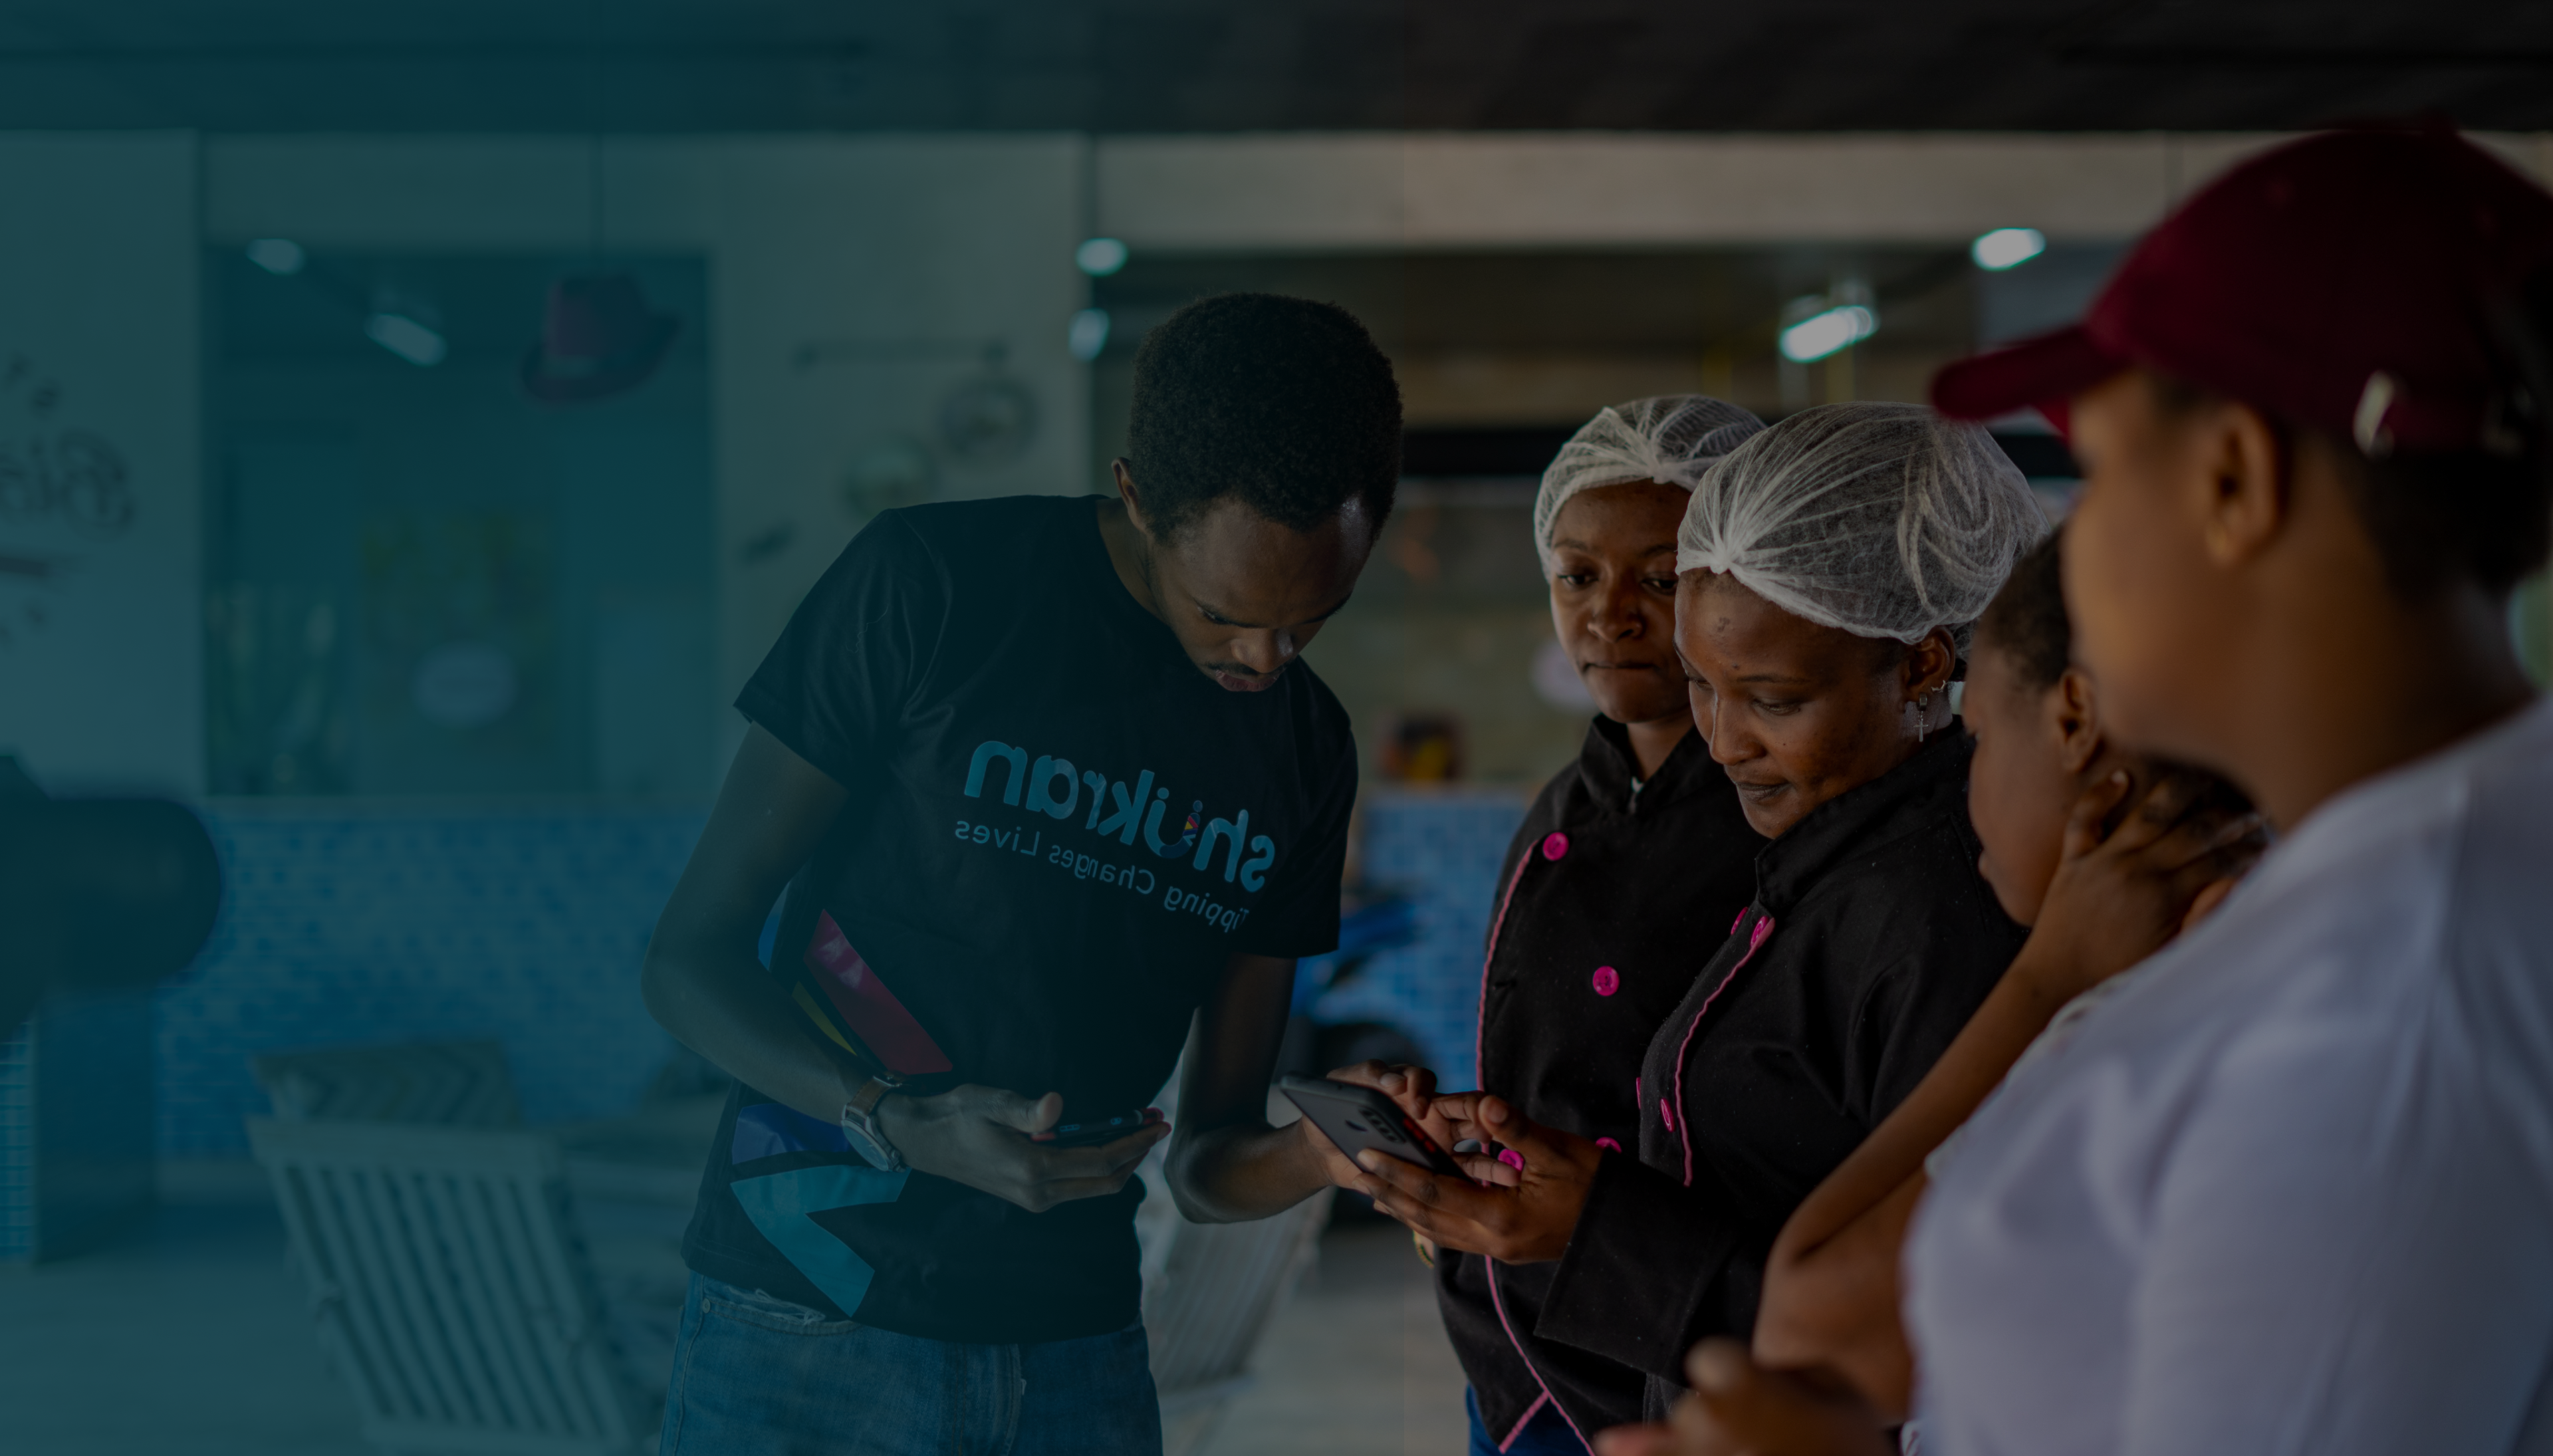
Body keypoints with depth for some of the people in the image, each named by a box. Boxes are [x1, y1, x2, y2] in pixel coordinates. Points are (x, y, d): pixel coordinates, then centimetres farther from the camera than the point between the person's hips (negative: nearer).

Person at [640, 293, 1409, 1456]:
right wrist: (896, 1123, -23)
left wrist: (1325, 1152, -15)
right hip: (809, 1334, -4)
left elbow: (1206, 1163, 7)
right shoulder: (934, 587, -9)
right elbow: (690, 955, -7)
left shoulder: (1304, 748, 5)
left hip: (1075, 1357, 4)